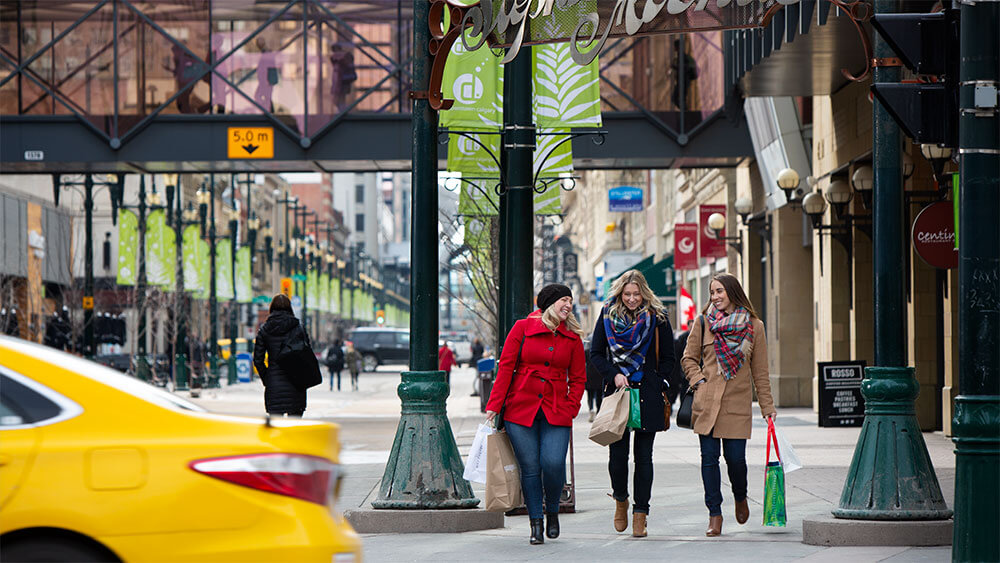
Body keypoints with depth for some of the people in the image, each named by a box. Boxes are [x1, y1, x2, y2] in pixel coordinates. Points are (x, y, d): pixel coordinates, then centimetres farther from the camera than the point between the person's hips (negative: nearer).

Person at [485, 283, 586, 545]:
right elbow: (505, 368, 1)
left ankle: (552, 513, 13)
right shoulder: (522, 329, 2)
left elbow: (578, 379, 12)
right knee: (530, 467, -3)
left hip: (556, 413, 1)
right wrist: (494, 405, -5)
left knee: (553, 464, -13)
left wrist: (570, 410, -2)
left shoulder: (572, 337, 9)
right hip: (520, 410, -1)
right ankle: (536, 524, 9)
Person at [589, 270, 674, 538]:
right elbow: (596, 354, 9)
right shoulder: (607, 315, 6)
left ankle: (640, 513, 2)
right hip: (617, 392, 1)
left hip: (648, 395, -1)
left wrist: (657, 385, -3)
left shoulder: (657, 317, 3)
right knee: (617, 453, -2)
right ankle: (621, 500, 24)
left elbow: (668, 358, 8)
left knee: (643, 455, -2)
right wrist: (614, 375, -6)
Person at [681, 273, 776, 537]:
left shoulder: (754, 326, 4)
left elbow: (760, 371, 8)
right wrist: (698, 381, -3)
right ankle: (715, 514, 7)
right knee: (709, 458, -2)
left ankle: (740, 498, 27)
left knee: (735, 457, -4)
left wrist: (767, 407, 7)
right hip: (707, 401, 1)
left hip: (737, 403, -1)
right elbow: (689, 358, 13)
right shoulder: (703, 322, 5)